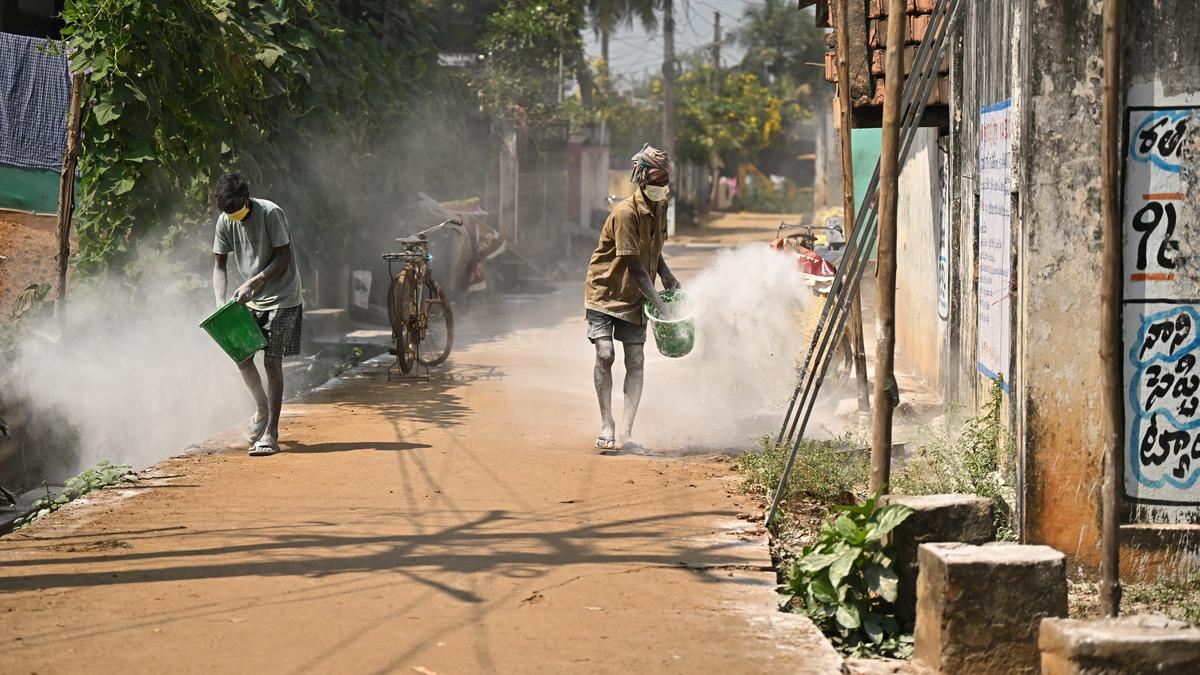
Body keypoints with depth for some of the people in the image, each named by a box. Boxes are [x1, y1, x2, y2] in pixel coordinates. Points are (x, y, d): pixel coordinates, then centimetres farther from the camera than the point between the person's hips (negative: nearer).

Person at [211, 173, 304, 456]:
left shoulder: (270, 213, -20)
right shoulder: (225, 221, -3)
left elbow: (284, 258, -18)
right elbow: (219, 265, 3)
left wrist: (254, 283, -25)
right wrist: (221, 303, -11)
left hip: (281, 298, -6)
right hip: (251, 299, 6)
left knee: (272, 361, -10)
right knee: (241, 355, 6)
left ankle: (271, 434, -8)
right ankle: (262, 410, 32)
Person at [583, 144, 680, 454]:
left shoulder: (660, 206, 1)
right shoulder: (626, 213, -24)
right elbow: (634, 266, -23)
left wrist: (666, 275, 1)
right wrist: (659, 305, -22)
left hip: (635, 296, 7)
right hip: (605, 290, -6)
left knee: (636, 361, -2)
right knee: (605, 354, -18)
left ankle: (626, 432, -1)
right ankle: (607, 425, -4)